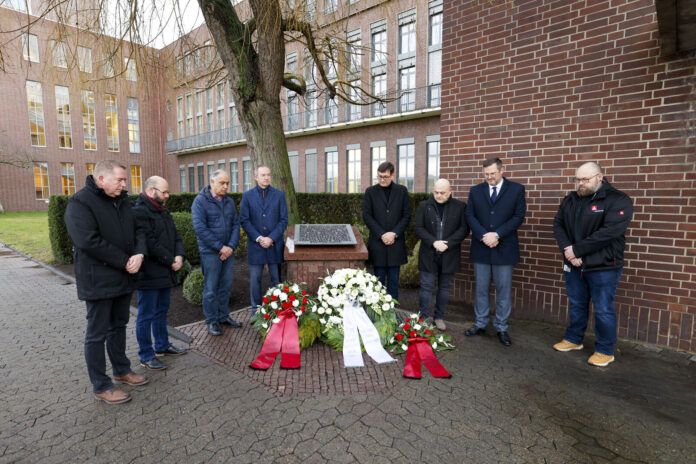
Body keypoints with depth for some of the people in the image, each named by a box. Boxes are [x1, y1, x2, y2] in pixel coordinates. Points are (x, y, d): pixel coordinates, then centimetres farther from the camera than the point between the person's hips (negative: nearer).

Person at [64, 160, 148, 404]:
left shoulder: (122, 201, 10)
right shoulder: (80, 203, -14)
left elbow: (137, 230, 8)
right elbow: (89, 241, -23)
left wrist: (139, 254, -12)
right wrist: (125, 262, -19)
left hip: (123, 279, 8)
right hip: (98, 281, -8)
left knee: (119, 326, 19)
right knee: (97, 334, 5)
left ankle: (122, 371, 35)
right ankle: (101, 386, 18)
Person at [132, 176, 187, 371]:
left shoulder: (163, 210, 14)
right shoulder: (139, 211, -17)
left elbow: (175, 235, 13)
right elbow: (151, 244, -23)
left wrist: (179, 256, -4)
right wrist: (171, 261, -15)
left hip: (165, 273, 9)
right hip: (149, 274, -9)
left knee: (161, 311, 20)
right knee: (146, 316, 4)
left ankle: (162, 346, 35)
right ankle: (146, 356, 17)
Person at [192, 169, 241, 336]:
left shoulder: (229, 201, 10)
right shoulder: (200, 201, -8)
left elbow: (236, 224, 7)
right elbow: (200, 228, -15)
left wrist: (231, 246, -7)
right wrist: (220, 247, -15)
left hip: (228, 252, 5)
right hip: (210, 252, -5)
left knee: (225, 286, 13)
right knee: (211, 288, 3)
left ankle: (223, 316, 28)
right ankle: (211, 321, 17)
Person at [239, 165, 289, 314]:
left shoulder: (279, 194, 3)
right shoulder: (247, 195, 4)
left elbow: (283, 220, -1)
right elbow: (244, 220, -1)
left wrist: (271, 238, -11)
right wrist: (258, 238, -11)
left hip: (275, 244, 0)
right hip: (255, 245, 0)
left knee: (276, 279, 6)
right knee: (255, 279, 7)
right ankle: (256, 310, 21)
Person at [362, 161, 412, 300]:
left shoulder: (402, 191, 5)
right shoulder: (370, 192, 4)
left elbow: (407, 215, 2)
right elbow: (366, 216, -1)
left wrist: (394, 233, -10)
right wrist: (381, 234, -11)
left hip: (396, 242, 1)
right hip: (377, 243, 0)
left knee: (393, 280, 8)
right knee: (379, 280, 6)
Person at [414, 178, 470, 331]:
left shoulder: (460, 207, 2)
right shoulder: (424, 206, 2)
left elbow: (464, 229, -3)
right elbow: (418, 227, -3)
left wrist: (447, 244, -15)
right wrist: (434, 242, -15)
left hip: (449, 255, 1)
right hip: (428, 255, 0)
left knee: (444, 288, 11)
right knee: (426, 287, 2)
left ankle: (439, 317, 25)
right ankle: (424, 318, 13)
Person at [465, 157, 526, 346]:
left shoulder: (517, 189, 2)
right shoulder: (475, 191, 7)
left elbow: (519, 216, -5)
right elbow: (470, 216, 1)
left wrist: (497, 234, -15)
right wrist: (483, 236, -13)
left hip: (504, 249, -2)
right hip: (481, 248, 2)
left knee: (503, 290, 6)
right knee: (481, 289, 11)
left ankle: (501, 328, 20)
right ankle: (480, 324, 24)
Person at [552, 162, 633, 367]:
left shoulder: (618, 200, -10)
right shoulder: (570, 199, 8)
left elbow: (609, 232, -21)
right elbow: (558, 225, 3)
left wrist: (577, 250, -20)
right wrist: (568, 251, -12)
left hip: (603, 267, -5)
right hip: (573, 265, 5)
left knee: (603, 310, 5)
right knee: (577, 305, 18)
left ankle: (605, 351, 22)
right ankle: (574, 339, 34)